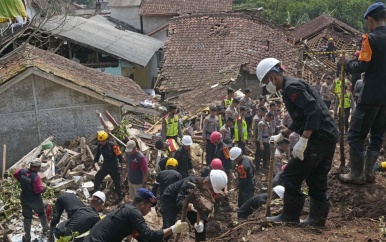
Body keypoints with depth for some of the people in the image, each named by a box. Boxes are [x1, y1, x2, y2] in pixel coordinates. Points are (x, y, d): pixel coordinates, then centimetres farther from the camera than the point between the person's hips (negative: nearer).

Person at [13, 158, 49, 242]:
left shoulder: (22, 171, -12)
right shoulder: (36, 177, -32)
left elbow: (15, 174, 10)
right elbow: (38, 190, -31)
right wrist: (44, 187, -11)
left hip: (24, 199, 4)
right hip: (35, 200, -4)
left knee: (27, 217, 17)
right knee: (41, 213, 25)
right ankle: (45, 228, 46)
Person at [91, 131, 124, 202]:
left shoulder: (112, 145, -21)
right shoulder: (100, 145, -4)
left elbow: (119, 156, -16)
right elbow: (97, 156, 11)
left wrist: (121, 168, -16)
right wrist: (92, 165, 16)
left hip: (113, 167, -5)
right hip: (105, 166, 5)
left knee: (116, 182, 4)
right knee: (97, 178, 1)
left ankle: (120, 196, 21)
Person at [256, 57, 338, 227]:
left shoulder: (291, 86, -13)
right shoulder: (290, 87, 20)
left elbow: (314, 110, -24)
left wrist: (303, 140, -26)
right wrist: (282, 135, 30)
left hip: (319, 138, -10)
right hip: (327, 137, 10)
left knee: (291, 176, -3)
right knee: (316, 180, 15)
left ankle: (290, 218, 6)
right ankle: (317, 219, 21)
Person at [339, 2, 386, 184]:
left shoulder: (371, 38, -12)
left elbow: (362, 66, -17)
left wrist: (346, 63, 0)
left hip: (371, 96, -7)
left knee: (356, 135, 1)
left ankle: (356, 175, 5)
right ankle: (369, 173, 18)